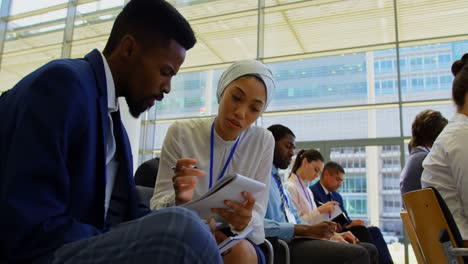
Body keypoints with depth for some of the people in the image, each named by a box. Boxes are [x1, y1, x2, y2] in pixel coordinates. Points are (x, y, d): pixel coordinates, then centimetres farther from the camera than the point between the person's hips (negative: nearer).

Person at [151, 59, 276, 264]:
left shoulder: (263, 142, -6)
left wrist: (245, 221, -33)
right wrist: (178, 200, -33)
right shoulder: (181, 133, -8)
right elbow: (158, 206, -9)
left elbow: (256, 218, -8)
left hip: (239, 240, 1)